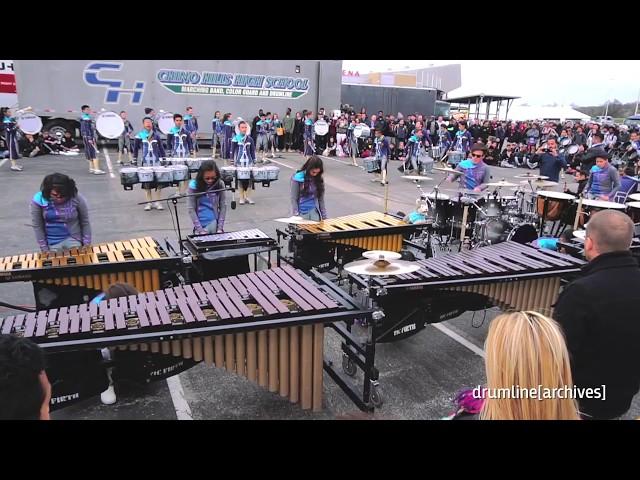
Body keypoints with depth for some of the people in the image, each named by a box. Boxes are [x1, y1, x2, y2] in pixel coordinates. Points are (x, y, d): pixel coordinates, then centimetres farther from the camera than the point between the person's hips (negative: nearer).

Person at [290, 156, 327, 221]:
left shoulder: (319, 179, 2)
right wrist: (295, 216, -13)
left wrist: (324, 215, 5)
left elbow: (321, 198, 8)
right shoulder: (298, 178, -9)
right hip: (302, 212, -3)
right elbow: (294, 199, -7)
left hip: (314, 211, 3)